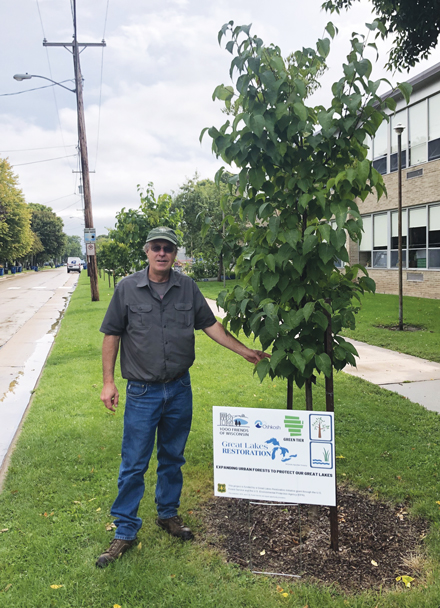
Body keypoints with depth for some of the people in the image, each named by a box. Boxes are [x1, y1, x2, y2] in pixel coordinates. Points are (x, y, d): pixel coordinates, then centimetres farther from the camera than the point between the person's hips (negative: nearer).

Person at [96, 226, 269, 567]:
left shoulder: (188, 288, 1)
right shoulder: (127, 288, -5)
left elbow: (210, 325, 8)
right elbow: (112, 336, -2)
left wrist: (245, 351, 6)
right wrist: (108, 382, -5)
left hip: (180, 389, 3)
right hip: (142, 392, -2)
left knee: (172, 458, 17)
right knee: (133, 464, 4)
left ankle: (168, 514, 36)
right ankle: (125, 532, 19)